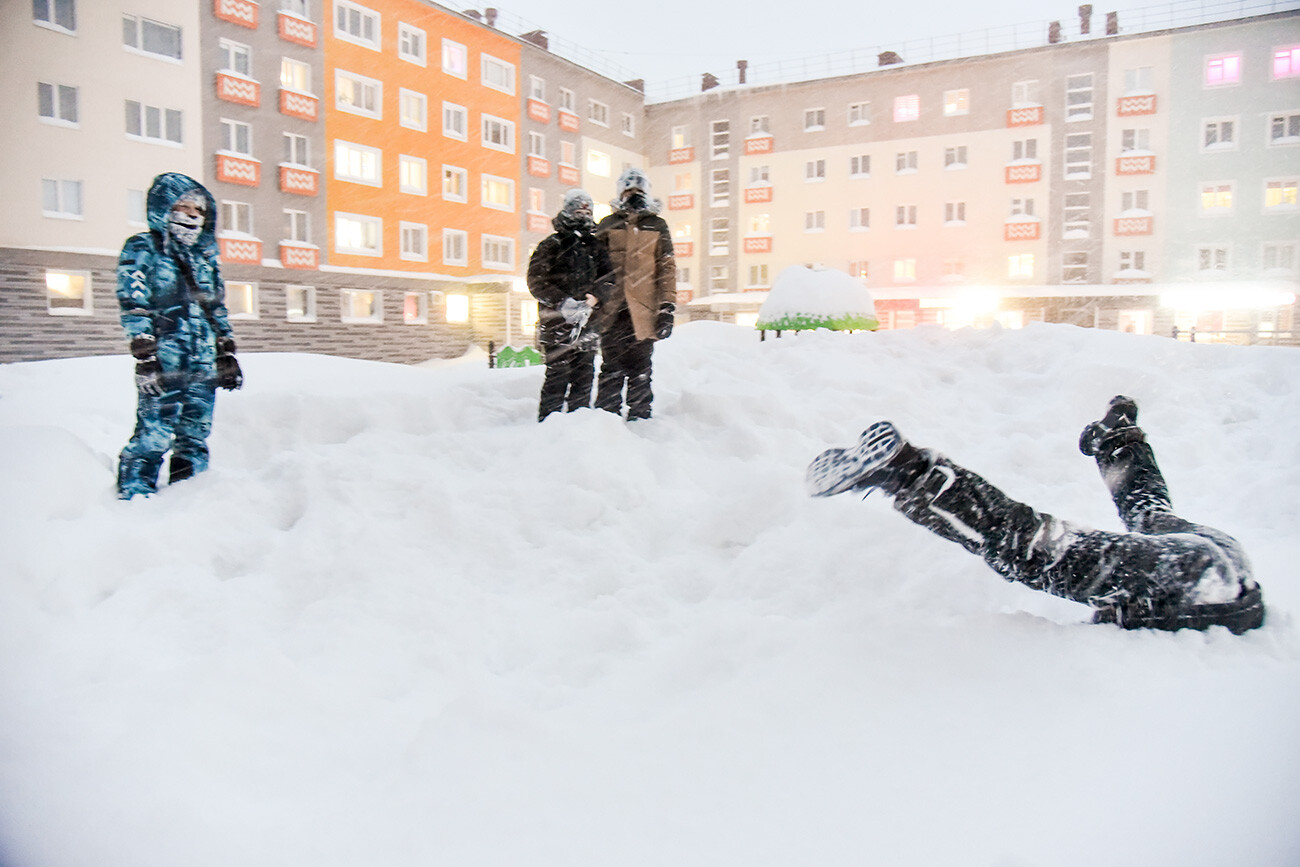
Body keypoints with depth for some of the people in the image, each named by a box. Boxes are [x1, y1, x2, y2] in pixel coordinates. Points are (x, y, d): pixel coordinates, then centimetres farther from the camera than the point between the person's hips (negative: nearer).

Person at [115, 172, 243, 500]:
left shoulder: (205, 254, 18)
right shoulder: (142, 249, 1)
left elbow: (218, 310, 22)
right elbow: (133, 308, -7)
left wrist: (227, 355, 17)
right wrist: (145, 359, -15)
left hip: (204, 367, 6)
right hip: (164, 364, -6)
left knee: (195, 440, 10)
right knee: (152, 438, -10)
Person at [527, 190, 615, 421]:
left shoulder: (596, 246, 15)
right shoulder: (551, 245, 3)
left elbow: (609, 277, 8)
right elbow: (536, 281, -5)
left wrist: (594, 297, -13)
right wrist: (563, 302, -18)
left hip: (587, 321, 4)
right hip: (556, 321, -4)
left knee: (584, 373, 5)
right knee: (558, 372, -9)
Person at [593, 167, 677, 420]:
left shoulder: (657, 226, 10)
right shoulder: (607, 225, 12)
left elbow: (667, 268, 7)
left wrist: (667, 308, -1)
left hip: (643, 312, -1)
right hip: (612, 310, 1)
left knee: (640, 371, 3)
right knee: (611, 369, 3)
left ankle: (639, 418, 10)